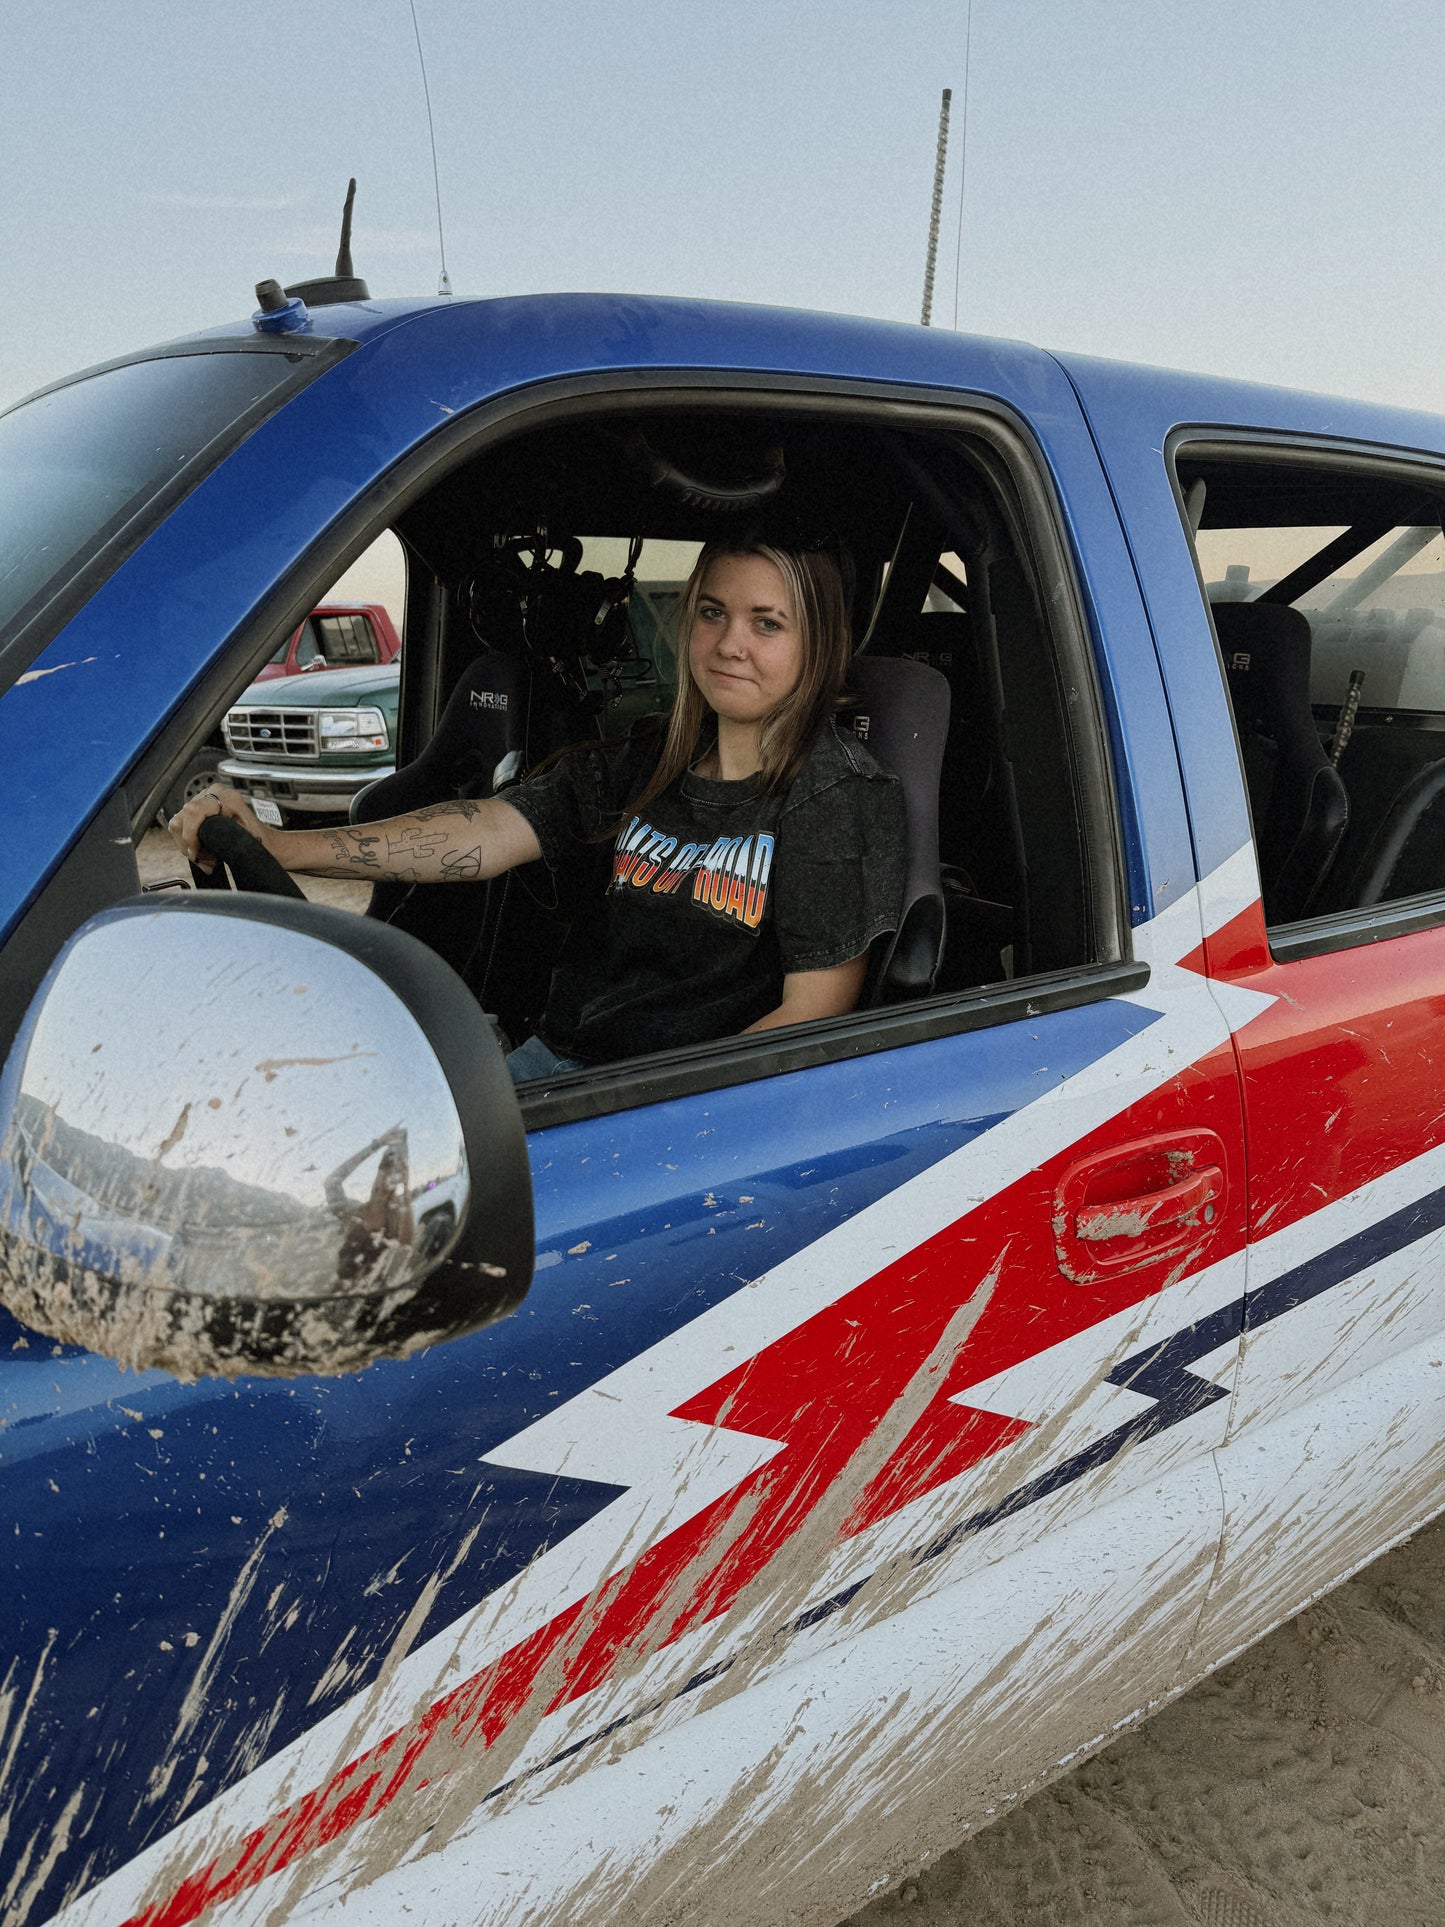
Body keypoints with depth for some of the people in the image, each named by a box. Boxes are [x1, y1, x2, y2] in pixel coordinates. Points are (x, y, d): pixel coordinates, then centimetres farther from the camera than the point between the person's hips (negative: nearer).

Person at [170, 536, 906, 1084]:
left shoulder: (842, 796, -6)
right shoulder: (638, 766, 9)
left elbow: (812, 1014, -10)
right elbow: (488, 831, -5)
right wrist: (279, 846, -19)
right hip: (556, 1056, 5)